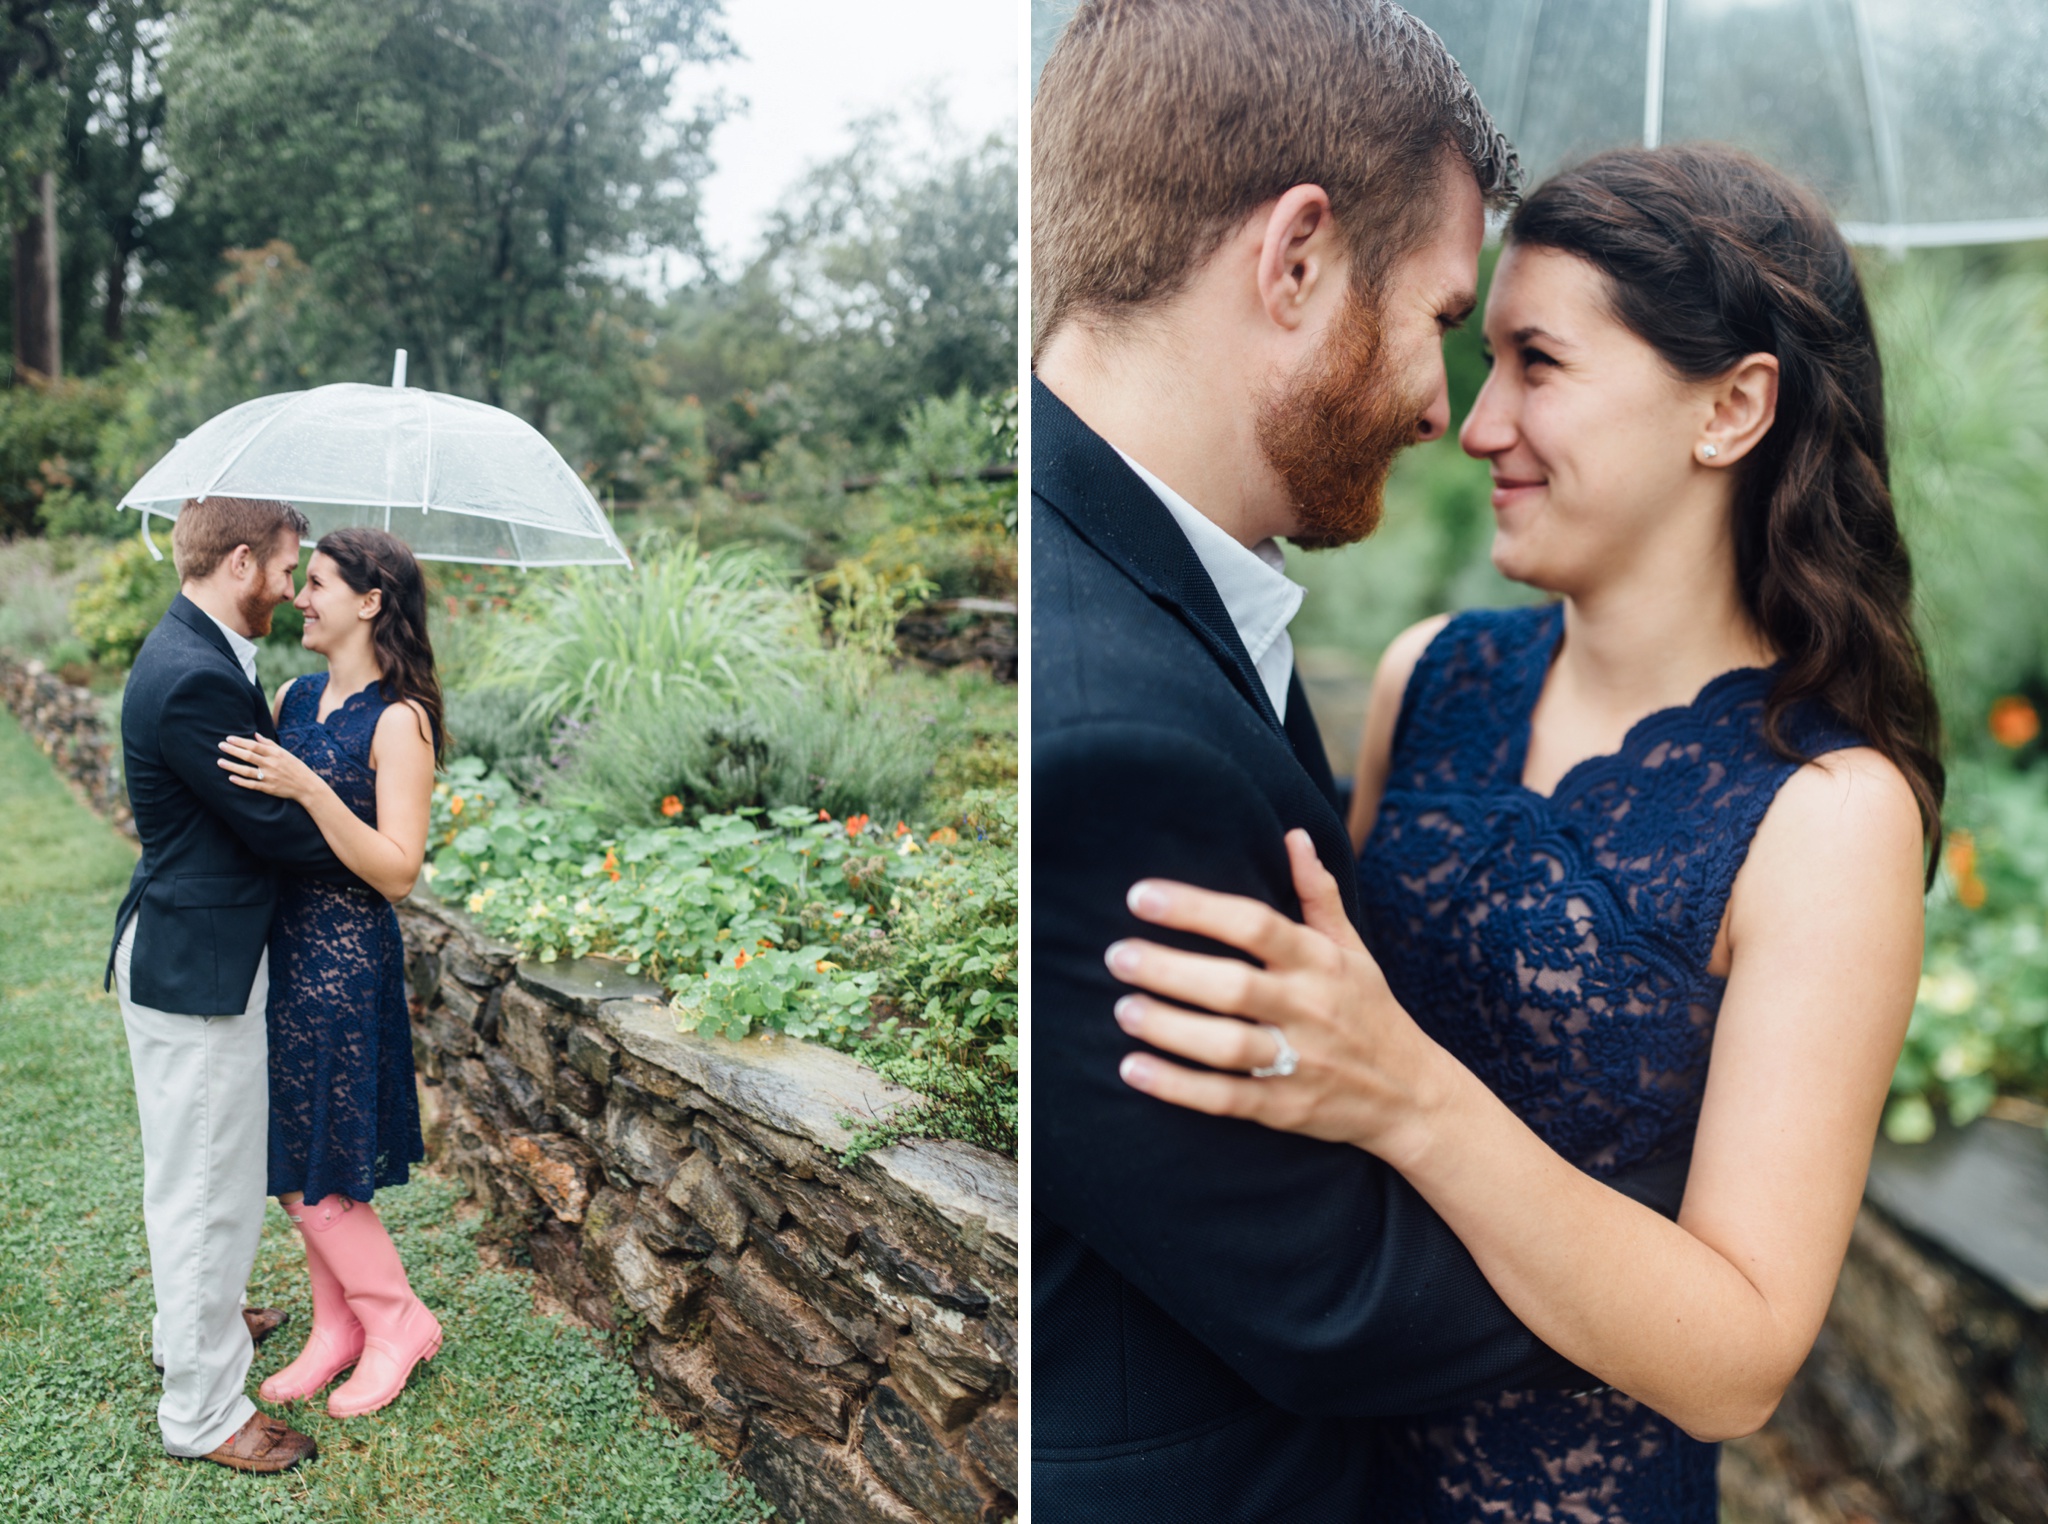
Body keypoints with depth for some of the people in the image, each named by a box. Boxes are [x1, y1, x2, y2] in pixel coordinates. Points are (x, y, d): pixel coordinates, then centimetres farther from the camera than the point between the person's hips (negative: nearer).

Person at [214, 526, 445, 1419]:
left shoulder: (398, 721, -14)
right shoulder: (293, 698, 7)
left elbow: (397, 873, -20)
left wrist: (310, 789, -28)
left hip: (345, 958, -7)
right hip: (280, 945, 7)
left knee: (316, 1174, 2)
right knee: (293, 1165, 15)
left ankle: (398, 1322, 23)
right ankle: (337, 1327, 32)